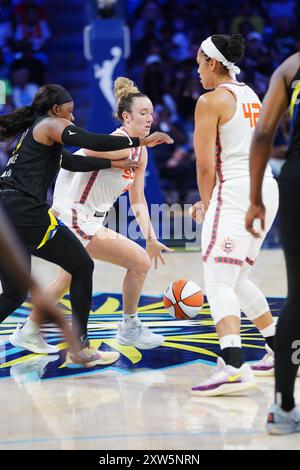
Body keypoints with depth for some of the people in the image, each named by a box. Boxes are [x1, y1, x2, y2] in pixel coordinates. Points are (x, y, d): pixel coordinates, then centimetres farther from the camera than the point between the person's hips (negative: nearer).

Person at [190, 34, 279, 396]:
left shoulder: (210, 101, -5)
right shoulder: (252, 96, 19)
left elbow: (205, 166, -8)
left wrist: (207, 207, 7)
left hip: (235, 190, -9)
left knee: (218, 282, -14)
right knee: (236, 280, 21)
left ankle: (234, 368, -31)